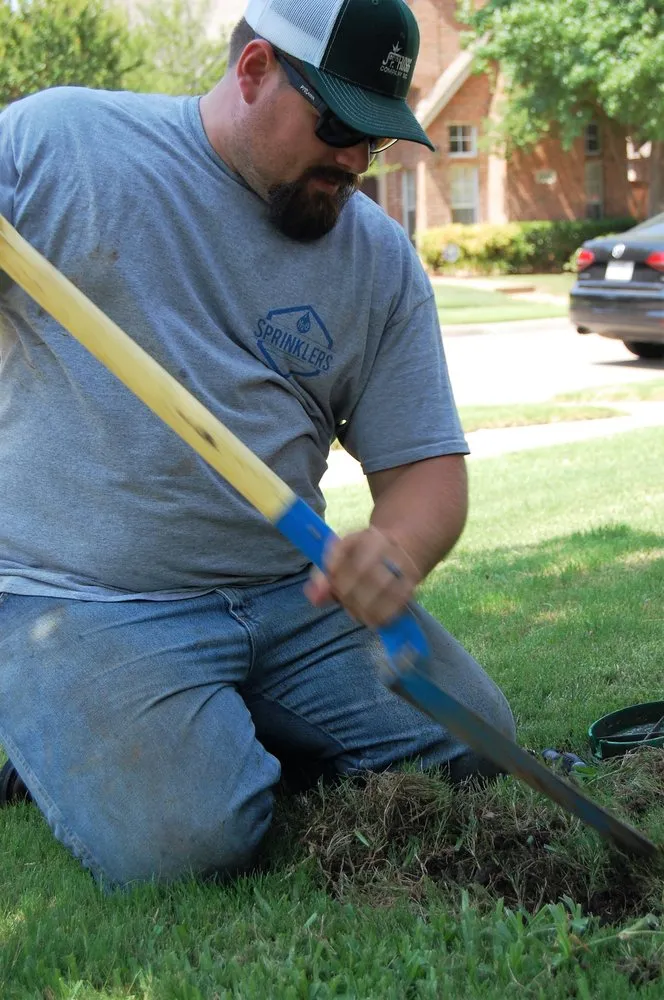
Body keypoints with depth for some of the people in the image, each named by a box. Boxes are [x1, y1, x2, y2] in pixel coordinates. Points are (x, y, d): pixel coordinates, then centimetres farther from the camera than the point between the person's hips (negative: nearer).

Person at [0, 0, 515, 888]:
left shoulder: (382, 261, 8)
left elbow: (427, 464, 6)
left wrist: (397, 550, -18)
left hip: (293, 593, 5)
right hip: (85, 604, -4)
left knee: (475, 745, -10)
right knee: (180, 842, -25)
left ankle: (223, 731, 11)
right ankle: (73, 731, 9)